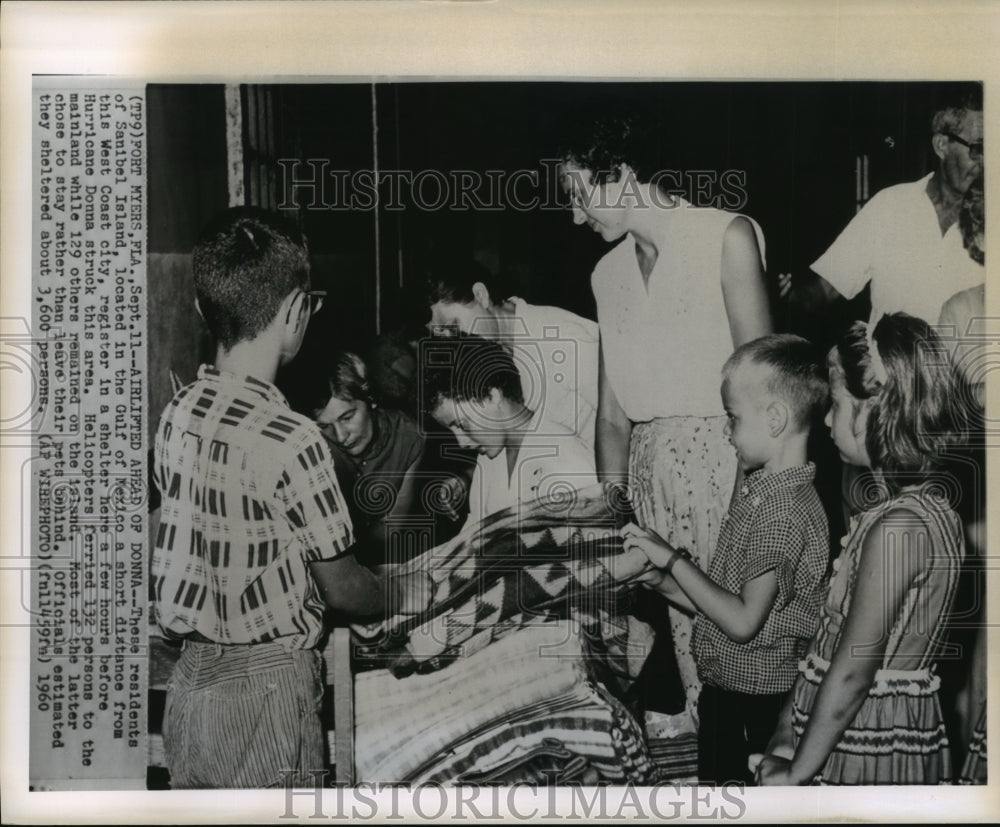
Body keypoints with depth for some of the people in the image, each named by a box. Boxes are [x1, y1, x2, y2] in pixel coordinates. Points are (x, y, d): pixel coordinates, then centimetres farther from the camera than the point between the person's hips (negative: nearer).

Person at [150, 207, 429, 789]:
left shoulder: (176, 415, -1)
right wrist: (412, 593, 9)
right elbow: (342, 588, -12)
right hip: (265, 691, -6)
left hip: (189, 679, 7)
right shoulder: (289, 439, -22)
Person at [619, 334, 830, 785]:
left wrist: (673, 558, -20)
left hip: (754, 701, -9)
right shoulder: (760, 489, 8)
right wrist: (662, 581, 2)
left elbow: (743, 621, -25)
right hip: (726, 689, 9)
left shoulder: (785, 512, -23)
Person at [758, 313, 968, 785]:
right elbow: (831, 639, 9)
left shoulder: (899, 525, -22)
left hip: (869, 749, -8)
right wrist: (789, 732, 11)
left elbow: (852, 672, -20)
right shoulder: (917, 503, 7)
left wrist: (796, 773, -11)